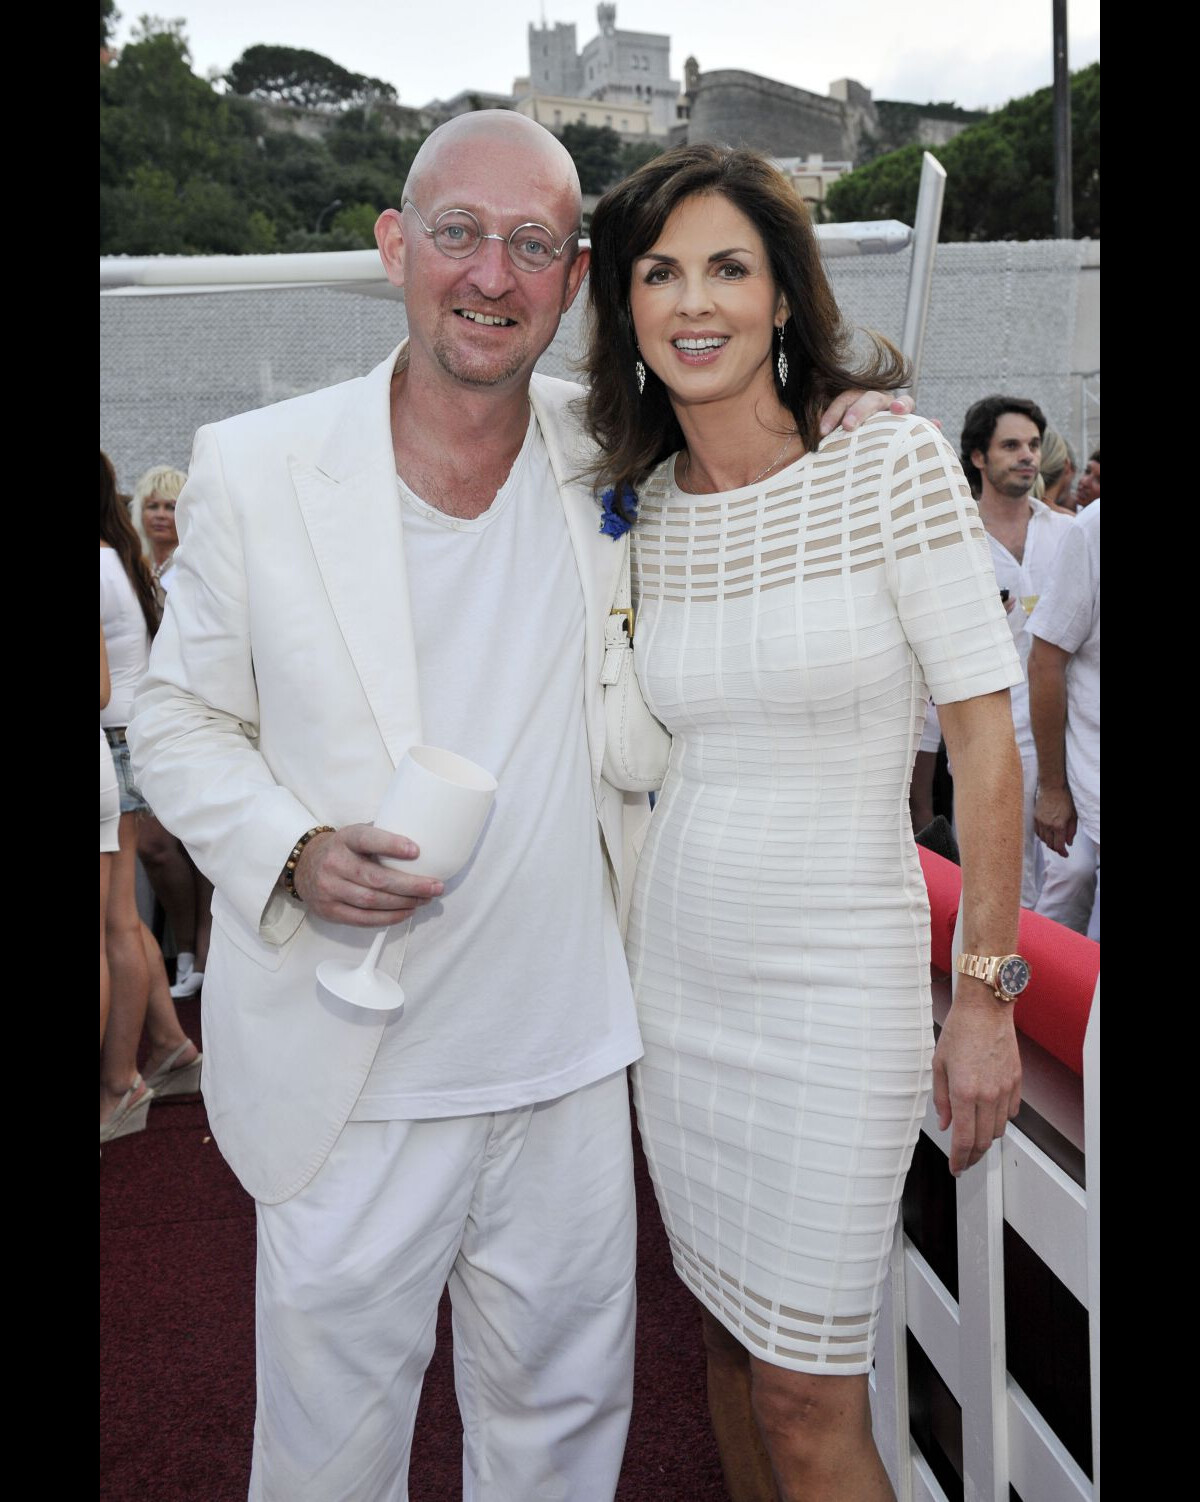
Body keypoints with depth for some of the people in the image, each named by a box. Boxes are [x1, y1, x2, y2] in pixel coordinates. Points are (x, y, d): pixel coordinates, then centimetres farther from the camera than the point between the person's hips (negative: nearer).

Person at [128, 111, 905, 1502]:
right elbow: (177, 720, 2)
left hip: (570, 1064, 3)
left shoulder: (612, 458, 0)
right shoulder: (252, 469, -6)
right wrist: (292, 851, -17)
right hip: (349, 1078, -2)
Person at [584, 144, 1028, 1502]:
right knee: (726, 1329, 19)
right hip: (673, 967, 5)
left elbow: (984, 730, -9)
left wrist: (985, 993, -10)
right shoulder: (642, 506, 3)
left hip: (837, 977, -4)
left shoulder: (892, 461, -10)